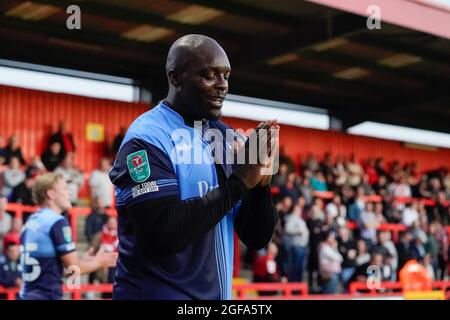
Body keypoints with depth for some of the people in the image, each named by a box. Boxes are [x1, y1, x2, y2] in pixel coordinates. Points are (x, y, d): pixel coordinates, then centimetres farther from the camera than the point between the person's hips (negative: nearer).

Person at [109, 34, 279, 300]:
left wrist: (260, 180, -12)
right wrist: (238, 182, -20)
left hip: (219, 294, 7)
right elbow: (162, 236, -24)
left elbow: (257, 238, 5)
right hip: (158, 293, -7)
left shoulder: (229, 138, 5)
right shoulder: (146, 138, -13)